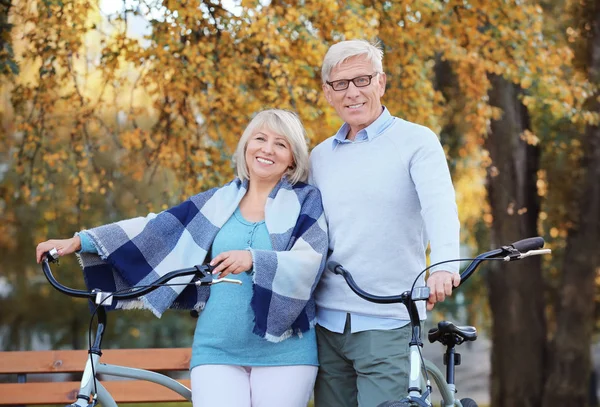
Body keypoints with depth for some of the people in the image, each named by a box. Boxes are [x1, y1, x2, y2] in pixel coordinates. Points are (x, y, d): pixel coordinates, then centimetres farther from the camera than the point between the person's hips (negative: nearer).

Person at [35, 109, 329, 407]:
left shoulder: (306, 201, 2)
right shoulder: (218, 202, 10)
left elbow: (310, 261, -12)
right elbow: (154, 229, 6)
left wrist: (253, 259, -29)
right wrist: (80, 241, -1)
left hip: (283, 350, -1)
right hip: (218, 349, 2)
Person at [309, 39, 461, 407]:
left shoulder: (416, 141, -1)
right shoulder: (321, 156, 14)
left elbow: (439, 204, -18)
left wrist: (444, 265, -36)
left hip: (388, 325, -5)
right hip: (328, 323, 5)